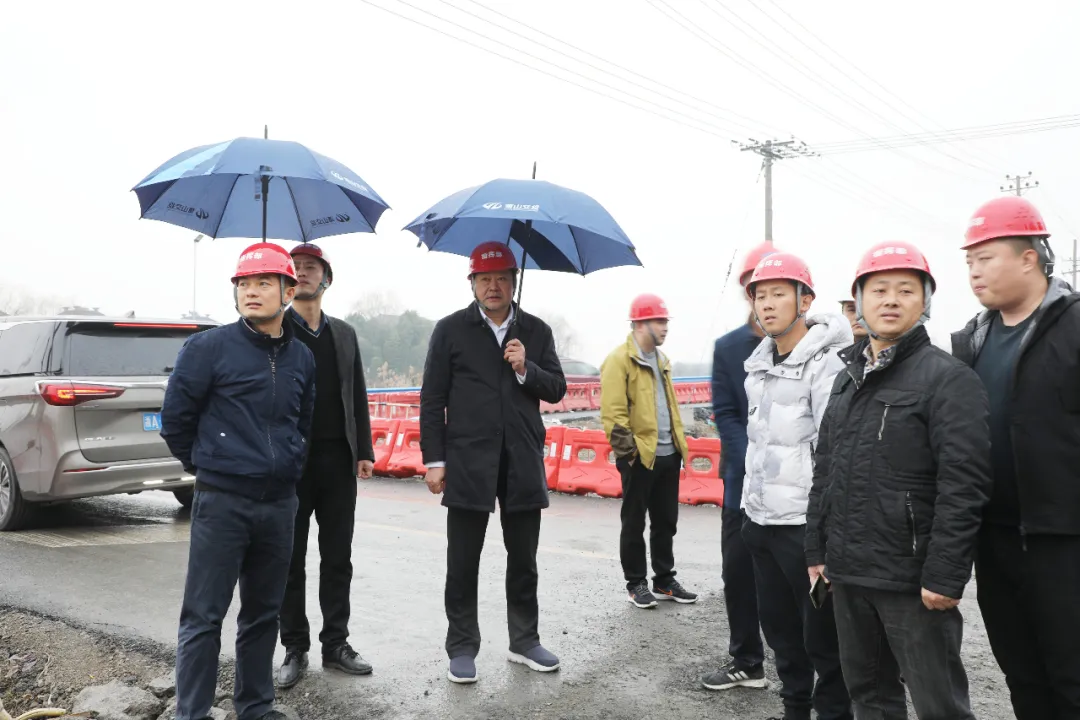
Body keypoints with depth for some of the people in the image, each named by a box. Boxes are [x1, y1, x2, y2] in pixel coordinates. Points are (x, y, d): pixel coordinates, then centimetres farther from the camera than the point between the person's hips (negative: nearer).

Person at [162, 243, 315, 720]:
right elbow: (176, 418, -1)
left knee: (264, 613, 14)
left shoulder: (301, 358, 7)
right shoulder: (209, 348, -8)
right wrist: (206, 466, 7)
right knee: (204, 616, 1)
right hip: (221, 502, -5)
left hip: (280, 503, 5)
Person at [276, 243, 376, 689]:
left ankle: (335, 644, 21)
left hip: (338, 460, 4)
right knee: (291, 561, 6)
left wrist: (364, 451, 6)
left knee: (337, 559, 9)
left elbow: (358, 396, 13)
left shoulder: (344, 333, 13)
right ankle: (295, 650, 17)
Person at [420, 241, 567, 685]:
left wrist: (526, 369, -12)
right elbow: (433, 399, 0)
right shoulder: (451, 329, 2)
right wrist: (434, 460, -5)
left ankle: (524, 641, 27)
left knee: (523, 560, 12)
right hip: (468, 462, -2)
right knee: (463, 563, 5)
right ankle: (462, 647, 18)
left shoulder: (536, 331, 9)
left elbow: (557, 389, 8)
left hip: (523, 462, 3)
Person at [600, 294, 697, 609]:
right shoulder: (620, 360, -11)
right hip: (640, 457, -8)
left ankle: (664, 580, 26)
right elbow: (613, 413, -16)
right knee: (635, 524, 5)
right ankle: (636, 583, 16)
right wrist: (629, 450, -18)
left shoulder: (660, 359, 16)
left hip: (667, 455, 8)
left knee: (666, 521, 15)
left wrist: (680, 444, 19)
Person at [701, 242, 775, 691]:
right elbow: (724, 413, 2)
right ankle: (746, 662, 26)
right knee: (739, 574, 10)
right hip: (744, 479, 3)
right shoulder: (728, 347, 7)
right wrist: (753, 461, -12)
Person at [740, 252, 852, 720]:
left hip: (804, 523, -7)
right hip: (760, 520, 8)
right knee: (778, 626, 18)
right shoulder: (758, 365, 11)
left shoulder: (825, 364, -13)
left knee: (821, 633, 5)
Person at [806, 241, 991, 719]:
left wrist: (944, 575, -19)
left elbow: (964, 486, -16)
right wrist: (817, 549, 13)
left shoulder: (947, 378, -9)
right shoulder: (848, 378, 13)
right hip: (848, 573, 7)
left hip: (913, 580, -6)